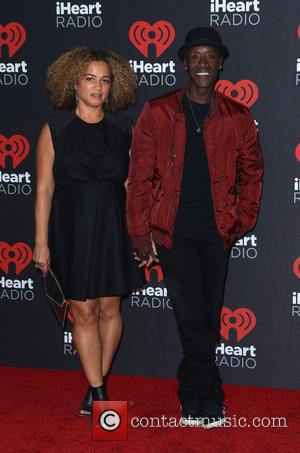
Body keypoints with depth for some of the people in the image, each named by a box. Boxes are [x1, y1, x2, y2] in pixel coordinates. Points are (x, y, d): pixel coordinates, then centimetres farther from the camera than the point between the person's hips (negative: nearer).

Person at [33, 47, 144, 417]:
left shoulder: (122, 128, 3)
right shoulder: (55, 129, -2)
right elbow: (44, 189, -2)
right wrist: (41, 242, -4)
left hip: (113, 228, 2)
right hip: (72, 229, -2)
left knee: (109, 308, 7)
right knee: (83, 312, 2)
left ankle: (97, 383, 26)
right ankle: (98, 392, 13)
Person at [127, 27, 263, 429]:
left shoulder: (238, 118, 4)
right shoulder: (158, 113, 0)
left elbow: (251, 172, 12)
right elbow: (140, 176, 0)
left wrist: (242, 222, 4)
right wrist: (141, 231, -4)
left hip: (216, 231, 2)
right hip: (173, 230, -2)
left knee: (209, 317, 8)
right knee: (192, 316, -3)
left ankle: (192, 398, 25)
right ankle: (209, 401, 13)